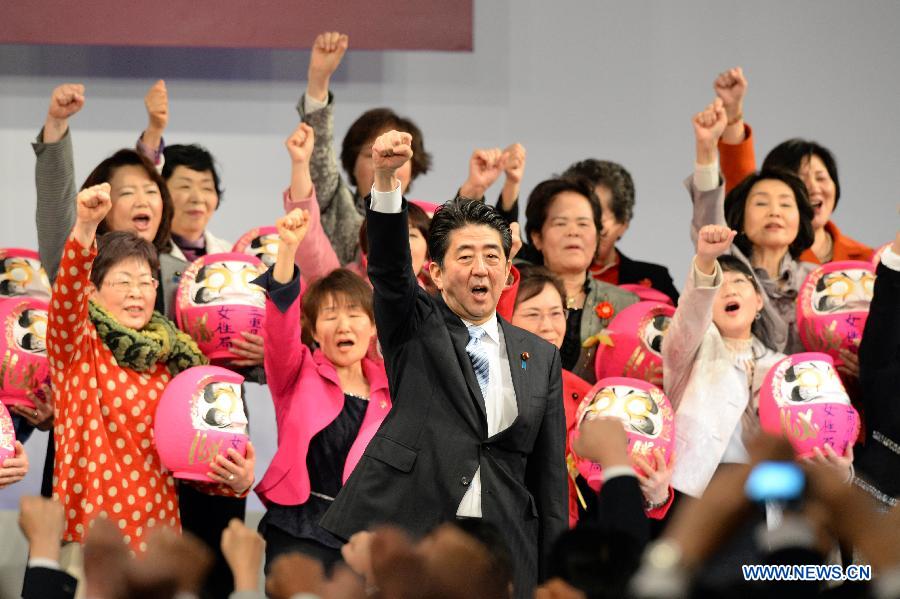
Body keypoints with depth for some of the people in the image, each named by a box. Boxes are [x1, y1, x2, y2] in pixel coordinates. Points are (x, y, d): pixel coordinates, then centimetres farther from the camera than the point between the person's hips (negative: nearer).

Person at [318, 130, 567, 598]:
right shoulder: (415, 328, 8)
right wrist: (386, 179, -30)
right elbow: (387, 266, -12)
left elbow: (549, 476, 13)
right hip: (400, 541, -2)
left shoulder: (540, 358, 15)